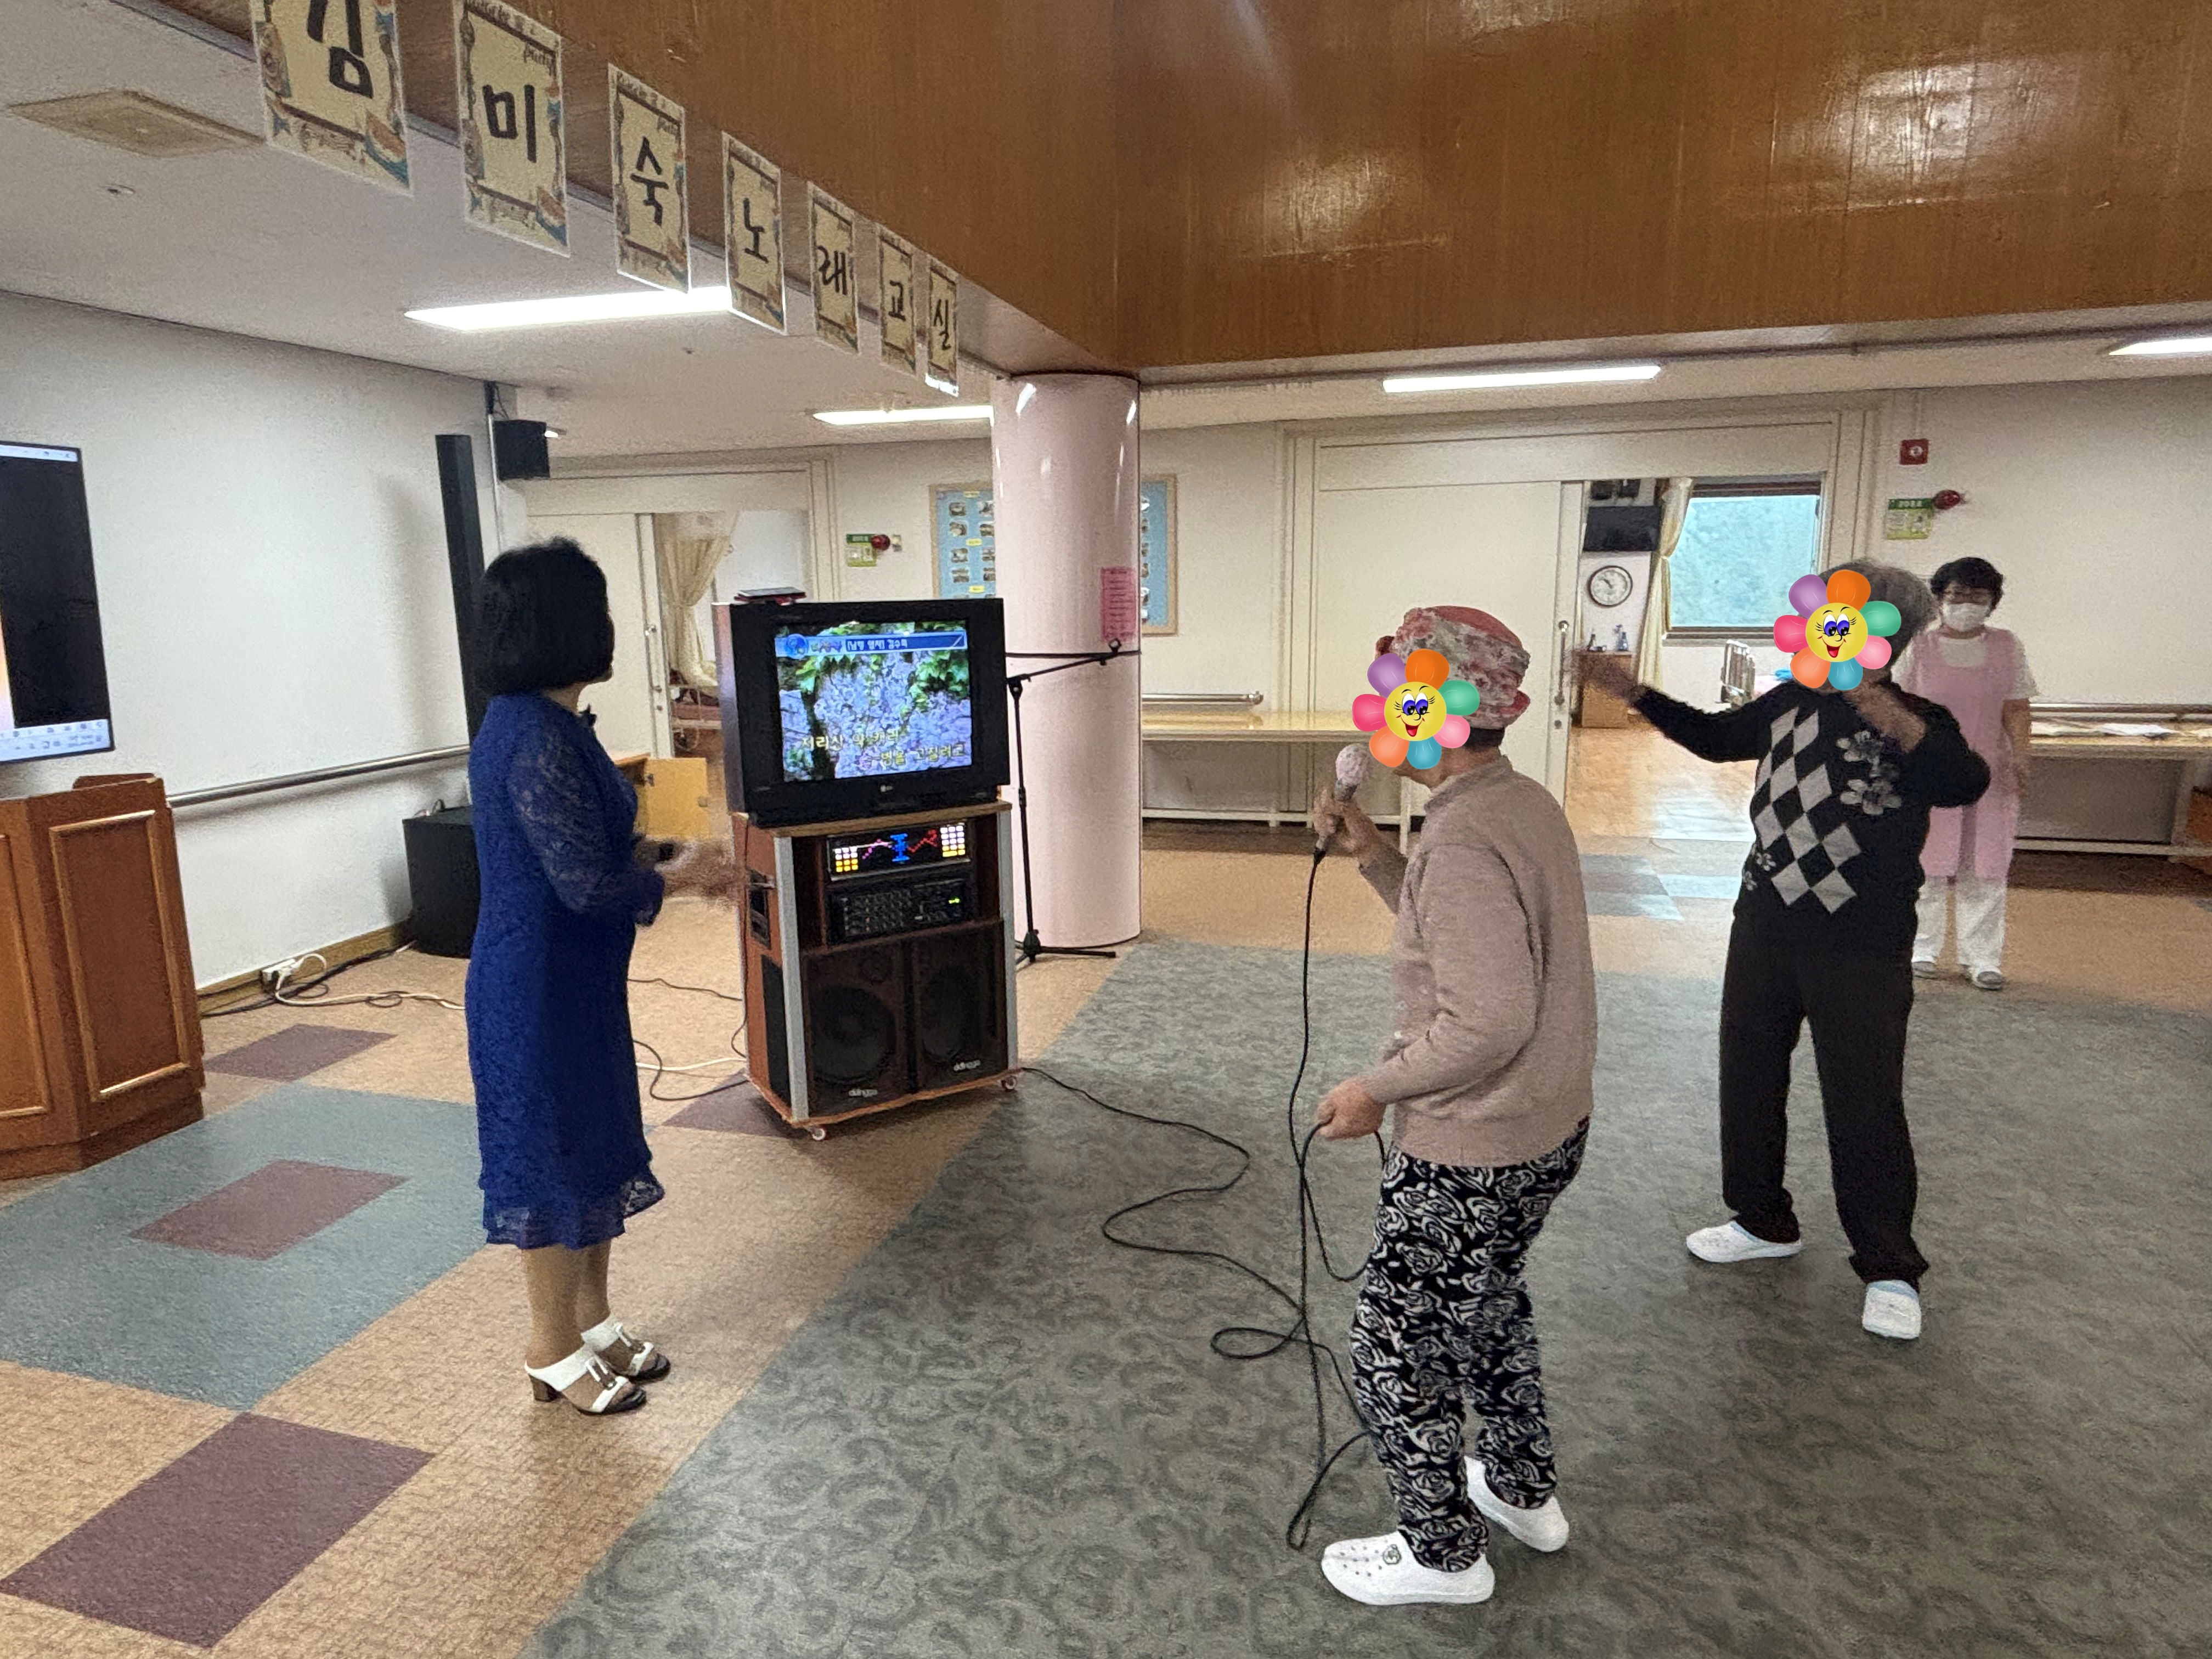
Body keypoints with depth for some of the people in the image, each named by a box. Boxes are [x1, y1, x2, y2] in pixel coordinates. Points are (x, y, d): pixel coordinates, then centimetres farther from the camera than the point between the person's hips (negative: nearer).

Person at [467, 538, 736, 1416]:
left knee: (596, 1148, 19)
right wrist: (674, 877, -8)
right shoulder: (537, 741, -24)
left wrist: (665, 855, 4)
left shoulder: (540, 724, 7)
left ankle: (593, 1323, 36)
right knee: (551, 1160, 6)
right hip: (540, 987, -10)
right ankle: (555, 1353, 25)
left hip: (574, 979, 10)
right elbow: (587, 885, -24)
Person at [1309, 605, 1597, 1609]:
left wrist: (1376, 1090, -18)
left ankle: (1443, 1553, 32)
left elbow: (1487, 1025, -31)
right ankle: (1523, 1490, 51)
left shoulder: (1462, 839, -28)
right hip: (1550, 1131, 10)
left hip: (1471, 1157, -10)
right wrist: (1372, 856, 2)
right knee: (1487, 1300, 31)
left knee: (1395, 1356, 11)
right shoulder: (1523, 802, 3)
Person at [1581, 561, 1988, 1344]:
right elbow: (1714, 737, 17)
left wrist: (1895, 724, -50)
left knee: (1864, 1103, 0)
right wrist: (1634, 692, 8)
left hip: (1861, 948, -6)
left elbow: (1966, 782, -32)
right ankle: (1764, 1221, 34)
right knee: (1748, 1077, 14)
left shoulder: (1920, 724, -13)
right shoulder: (1792, 702, 2)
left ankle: (1890, 1269, 18)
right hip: (1767, 926, 6)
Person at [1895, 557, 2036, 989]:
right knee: (1926, 863, 2)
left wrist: (2021, 763, -3)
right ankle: (1922, 949, 15)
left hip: (1989, 772, 2)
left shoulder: (2007, 647, 7)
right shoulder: (1919, 648, 1)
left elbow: (2016, 711, 6)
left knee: (1985, 866, 2)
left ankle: (1981, 957, 9)